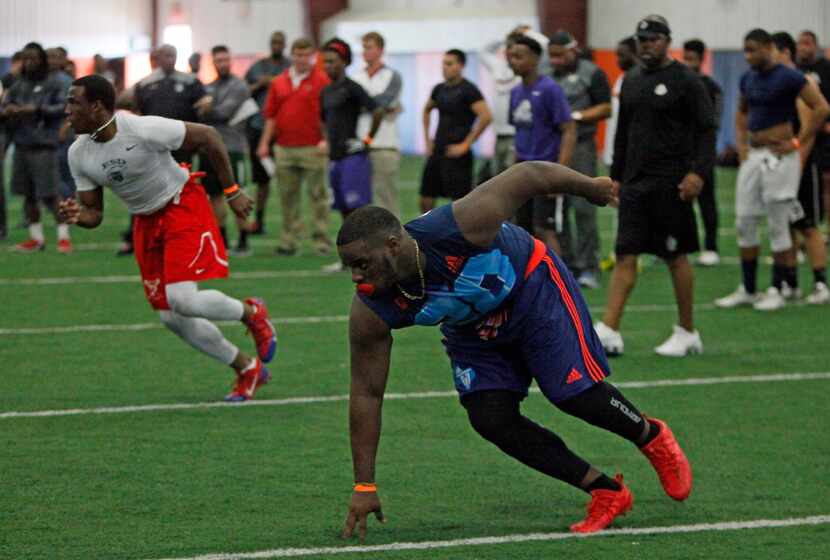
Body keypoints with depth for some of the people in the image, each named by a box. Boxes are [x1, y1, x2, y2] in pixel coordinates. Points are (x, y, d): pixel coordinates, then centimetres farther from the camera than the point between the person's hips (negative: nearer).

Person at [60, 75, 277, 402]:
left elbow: (207, 136, -15)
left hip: (183, 207, -7)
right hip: (145, 222, 7)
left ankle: (252, 313, 9)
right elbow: (94, 213, 1)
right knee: (170, 317, 5)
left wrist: (232, 191, -10)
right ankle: (247, 369, 23)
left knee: (183, 299, -22)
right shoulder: (79, 154, -7)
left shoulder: (144, 130, -26)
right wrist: (77, 216, -24)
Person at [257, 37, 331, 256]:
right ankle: (289, 240, 12)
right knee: (287, 197, 6)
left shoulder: (321, 80, -1)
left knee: (317, 195, -1)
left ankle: (321, 240, 2)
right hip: (285, 148, 4)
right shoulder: (278, 83, 12)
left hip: (312, 147, -4)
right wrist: (265, 142, 8)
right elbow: (271, 115, 15)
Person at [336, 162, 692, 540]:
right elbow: (366, 394, -16)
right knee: (491, 419, -12)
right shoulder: (371, 313, -27)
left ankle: (651, 437, 20)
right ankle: (607, 493, 3)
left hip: (530, 287, -4)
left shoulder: (457, 227, -40)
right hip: (472, 330, 4)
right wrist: (364, 487, -15)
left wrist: (591, 188, -7)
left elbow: (529, 175, -25)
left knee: (576, 395, -14)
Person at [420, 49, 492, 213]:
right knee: (426, 200, 8)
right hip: (437, 153, 8)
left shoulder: (468, 90, -11)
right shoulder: (440, 89, 11)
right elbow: (427, 110, 31)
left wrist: (466, 144, -19)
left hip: (456, 155, -8)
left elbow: (486, 117, -22)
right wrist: (427, 139, 20)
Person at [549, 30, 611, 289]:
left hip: (580, 145, -5)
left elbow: (605, 109, -4)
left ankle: (589, 267, -6)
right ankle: (567, 264, 14)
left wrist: (576, 116, -12)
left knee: (583, 207, -9)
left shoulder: (591, 74, -1)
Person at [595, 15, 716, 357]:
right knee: (625, 255, -1)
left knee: (676, 257, 1)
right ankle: (609, 332, -7)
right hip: (635, 184, 6)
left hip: (670, 184, -6)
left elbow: (706, 131, -9)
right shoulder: (631, 81, 14)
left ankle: (687, 333, 12)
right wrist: (616, 176, 17)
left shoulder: (685, 81, -5)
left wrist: (698, 172, -19)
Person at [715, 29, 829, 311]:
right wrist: (741, 143, 13)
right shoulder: (748, 79, 10)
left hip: (778, 157, -7)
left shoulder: (789, 78, -12)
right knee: (744, 222, 6)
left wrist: (797, 142, -15)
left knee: (777, 225, -2)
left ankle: (778, 290, 6)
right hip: (752, 156, 7)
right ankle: (747, 290, 14)